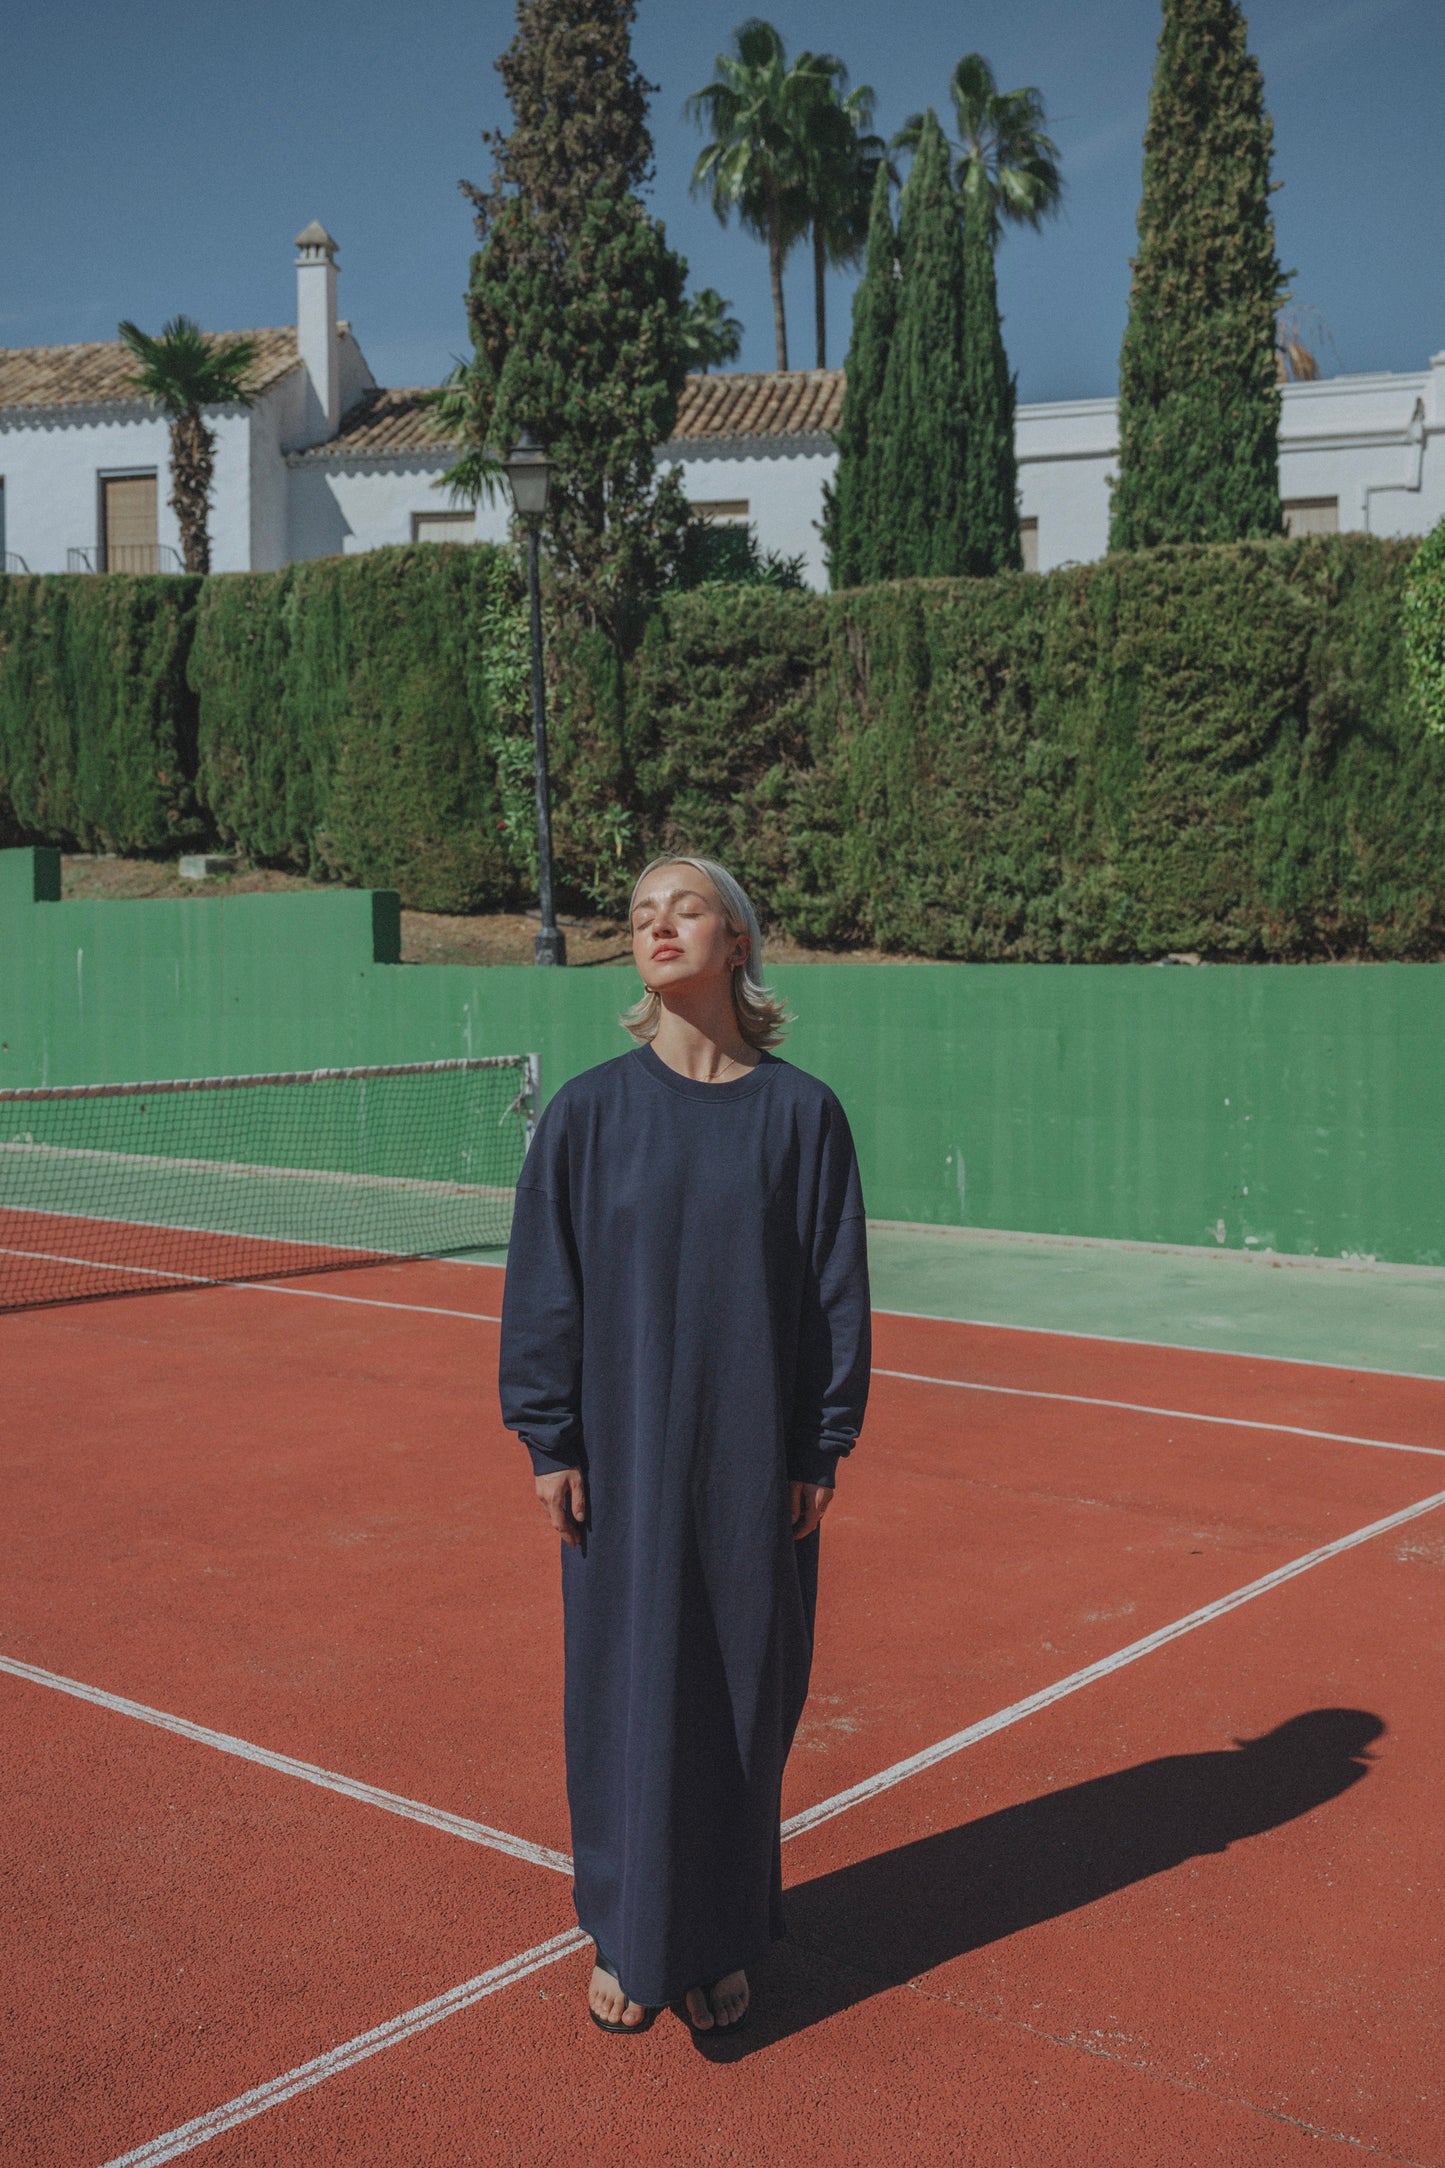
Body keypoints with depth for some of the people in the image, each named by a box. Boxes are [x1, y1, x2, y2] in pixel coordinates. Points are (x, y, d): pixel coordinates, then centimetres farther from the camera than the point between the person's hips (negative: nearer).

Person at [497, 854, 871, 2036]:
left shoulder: (801, 1112, -3)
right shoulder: (589, 1111, -3)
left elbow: (836, 1285, 0)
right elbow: (544, 1280, 0)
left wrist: (822, 1447, -1)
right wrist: (549, 1440, -3)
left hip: (755, 1461, 0)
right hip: (623, 1456, 0)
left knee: (746, 1693, 9)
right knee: (625, 1688, 8)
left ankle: (722, 1941, 29)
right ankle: (630, 1940, 27)